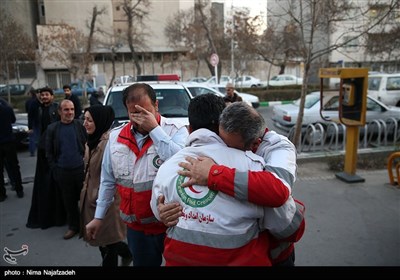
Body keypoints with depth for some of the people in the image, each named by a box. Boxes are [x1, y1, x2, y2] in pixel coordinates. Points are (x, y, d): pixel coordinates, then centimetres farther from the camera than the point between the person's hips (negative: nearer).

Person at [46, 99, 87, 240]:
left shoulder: (80, 125, -2)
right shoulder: (52, 128, 3)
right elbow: (49, 152, 6)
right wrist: (54, 169, 1)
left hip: (81, 169, -2)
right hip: (62, 171, 2)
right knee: (69, 201, 13)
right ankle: (73, 226, 28)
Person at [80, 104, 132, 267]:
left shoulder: (108, 142, -23)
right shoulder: (92, 141, 9)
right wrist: (86, 191, 15)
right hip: (92, 198, 9)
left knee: (106, 238, 7)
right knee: (100, 237, 18)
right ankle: (127, 253, 38)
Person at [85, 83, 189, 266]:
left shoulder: (176, 131, -12)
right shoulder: (116, 136, 2)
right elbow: (108, 180, 10)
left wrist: (154, 128, -24)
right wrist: (99, 216, 12)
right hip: (136, 226, 4)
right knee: (141, 263, 21)